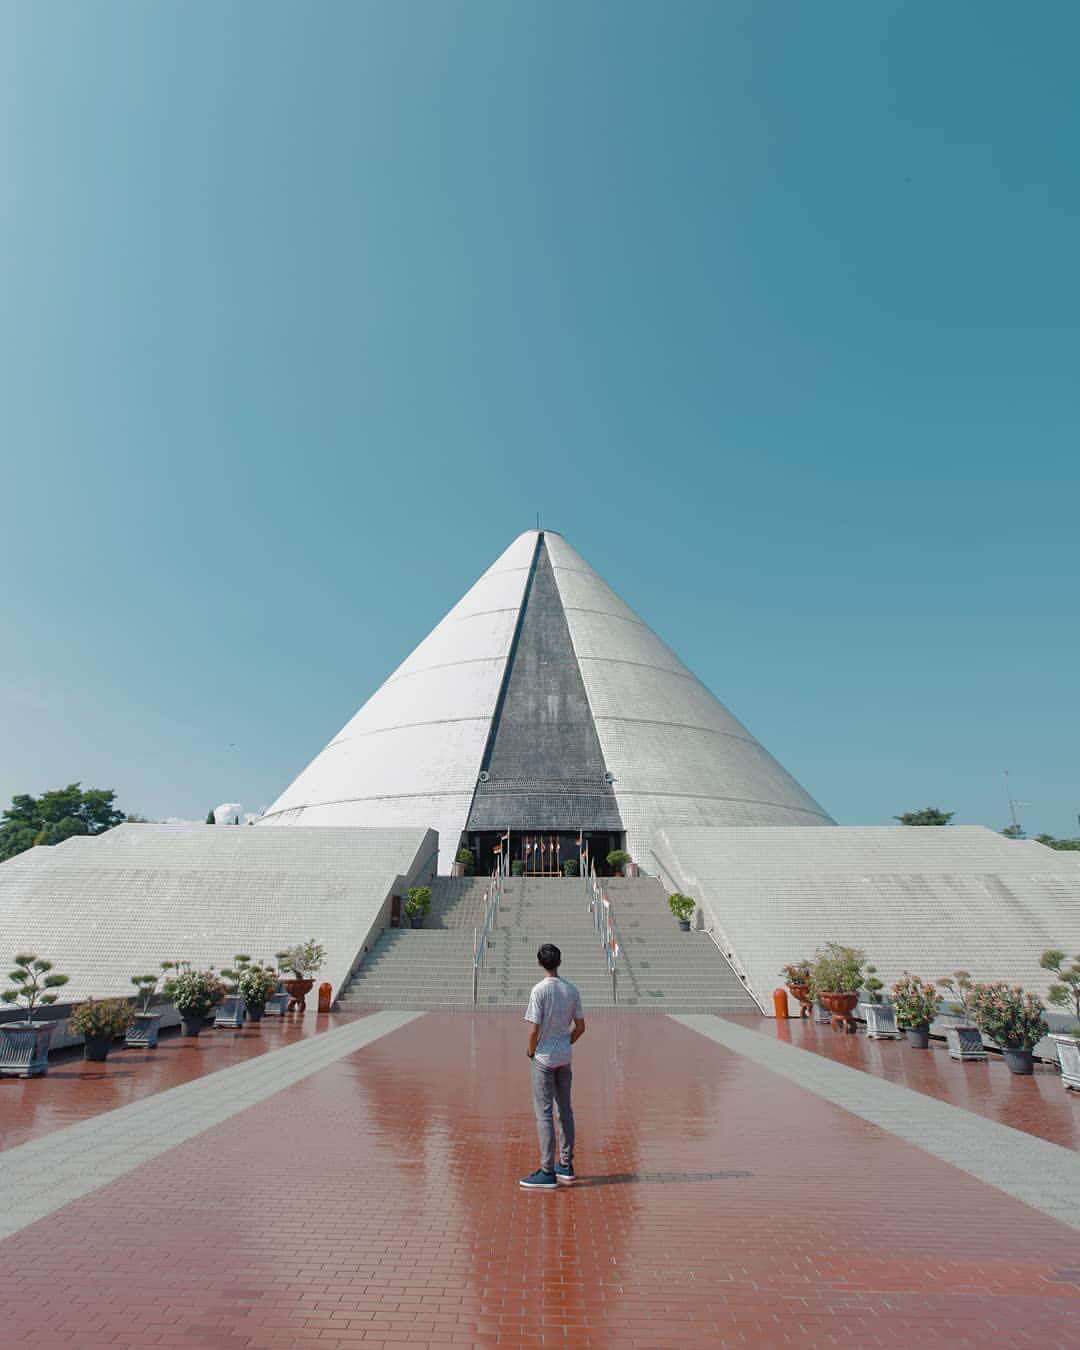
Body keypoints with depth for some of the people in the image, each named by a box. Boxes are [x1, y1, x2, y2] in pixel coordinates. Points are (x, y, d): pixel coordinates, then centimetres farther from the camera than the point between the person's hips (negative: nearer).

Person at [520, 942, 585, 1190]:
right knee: (565, 1109, 15)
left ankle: (547, 1173, 4)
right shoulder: (572, 989, 1)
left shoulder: (539, 990, -17)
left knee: (544, 1113, 1)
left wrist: (531, 1050, -1)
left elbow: (534, 1029, -18)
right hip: (565, 1057, 6)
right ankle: (566, 1167, 24)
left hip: (545, 1057, -6)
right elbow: (580, 1027, 5)